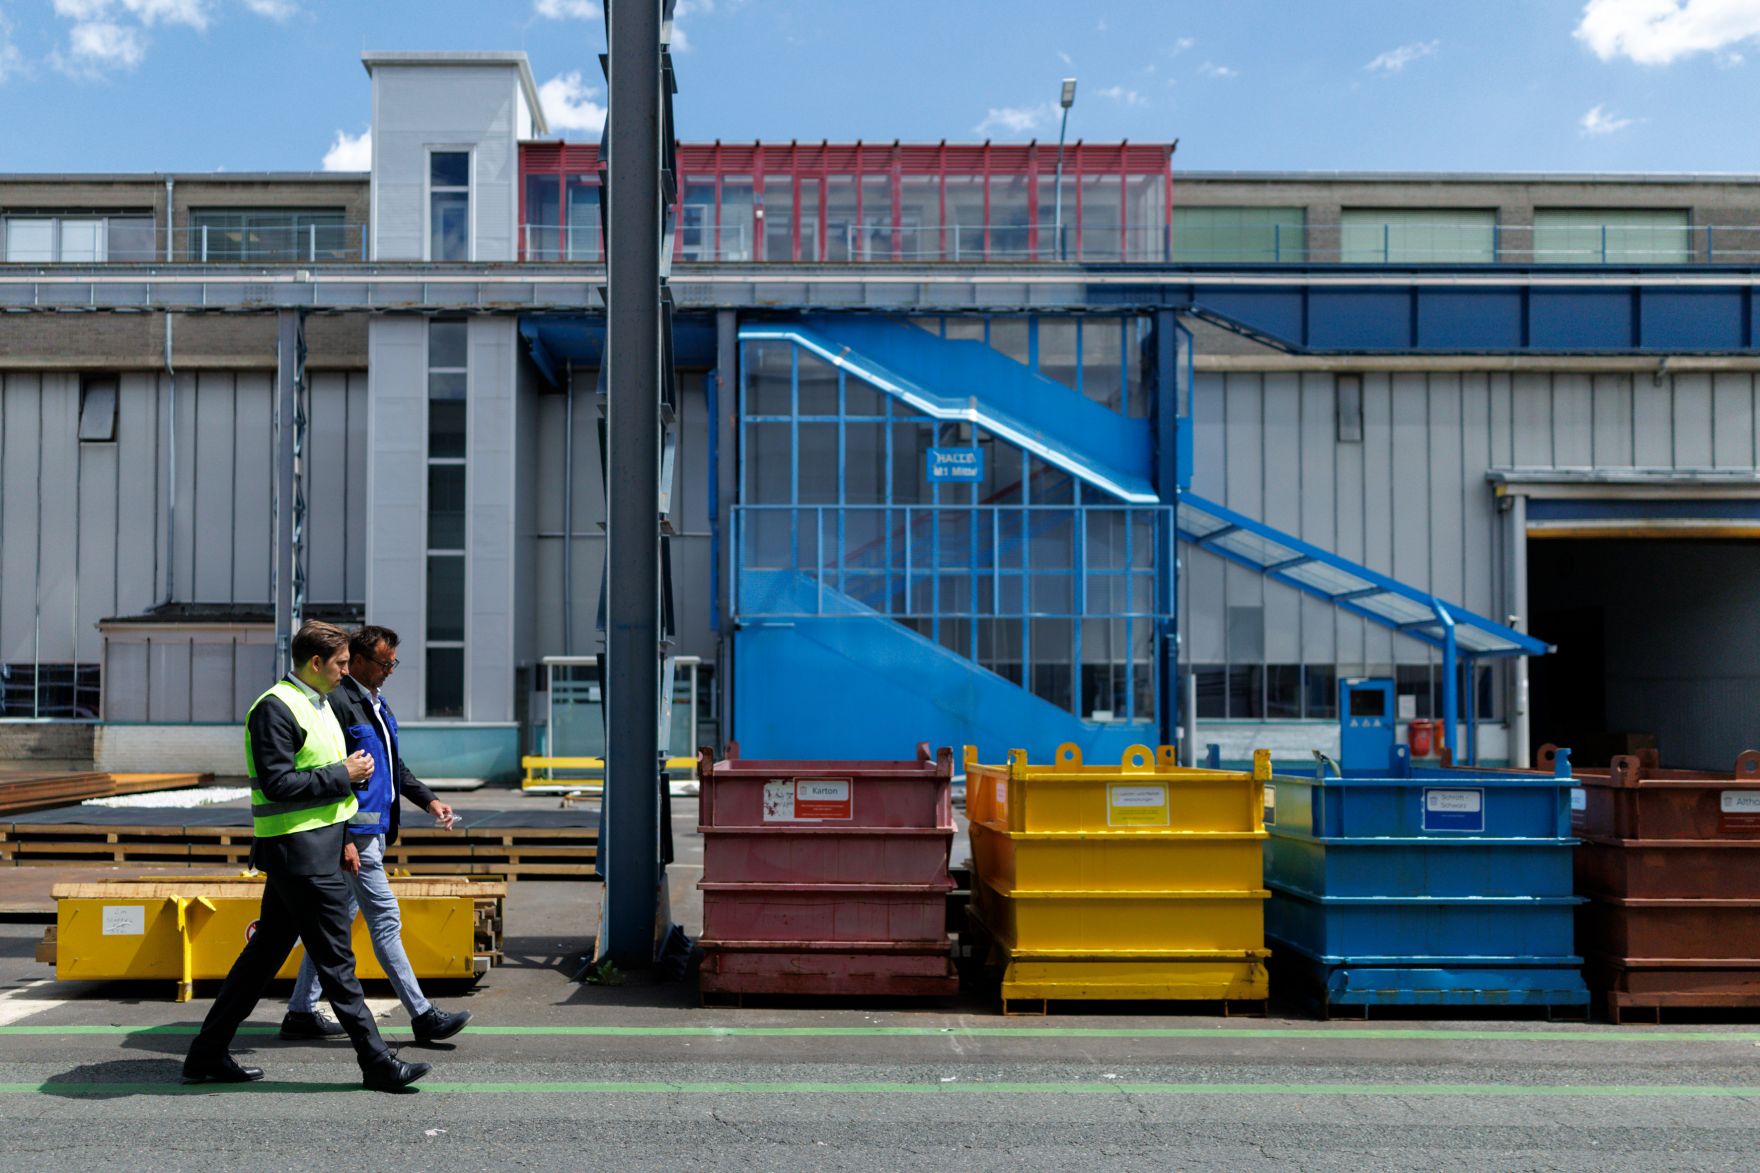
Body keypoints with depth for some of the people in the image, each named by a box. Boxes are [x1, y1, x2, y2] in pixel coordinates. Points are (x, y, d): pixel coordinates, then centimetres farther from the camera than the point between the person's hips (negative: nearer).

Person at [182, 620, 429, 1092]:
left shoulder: (316, 703, 17)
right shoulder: (275, 708, -15)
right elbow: (276, 784, -21)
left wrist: (351, 770, 10)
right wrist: (342, 775, -16)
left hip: (314, 848, 10)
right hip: (300, 850, -10)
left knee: (266, 951, 14)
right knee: (336, 960, -4)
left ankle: (207, 1055, 22)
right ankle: (377, 1063, 2)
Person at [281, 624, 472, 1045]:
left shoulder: (376, 702, 16)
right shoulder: (338, 701, -15)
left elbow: (395, 764, 25)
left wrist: (428, 800, 12)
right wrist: (342, 839, -22)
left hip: (375, 828, 10)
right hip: (355, 831, -10)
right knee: (385, 919, -5)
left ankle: (301, 1012, 23)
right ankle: (422, 1015, -1)